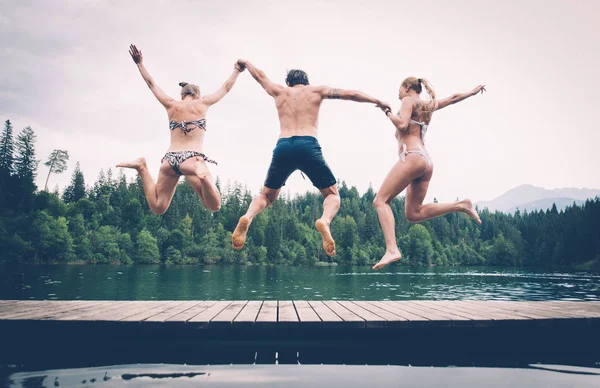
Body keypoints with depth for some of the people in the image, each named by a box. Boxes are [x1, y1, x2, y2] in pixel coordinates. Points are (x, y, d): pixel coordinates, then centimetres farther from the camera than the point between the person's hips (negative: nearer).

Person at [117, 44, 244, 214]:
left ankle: (142, 168, -7)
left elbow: (151, 84, 28)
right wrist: (237, 70, 37)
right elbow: (226, 87, 22)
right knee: (214, 206, -9)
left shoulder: (171, 105, 15)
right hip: (191, 158, -4)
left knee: (158, 207, 12)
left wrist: (140, 64, 40)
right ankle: (200, 173, -37)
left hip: (169, 159, 4)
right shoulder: (202, 104, 9)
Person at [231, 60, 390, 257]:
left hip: (283, 147, 2)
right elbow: (350, 94, 21)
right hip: (308, 146, -2)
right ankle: (324, 221, -24)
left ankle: (247, 218, -13)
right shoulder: (316, 91, 20)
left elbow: (260, 76, 42)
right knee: (333, 194, 10)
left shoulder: (280, 92, 25)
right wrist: (378, 101, 33)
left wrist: (246, 63, 62)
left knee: (266, 196, 20)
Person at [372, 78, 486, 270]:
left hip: (412, 157, -8)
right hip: (427, 162, 9)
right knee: (414, 214, 9)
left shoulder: (408, 100, 4)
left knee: (380, 200, -13)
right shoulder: (427, 106, 27)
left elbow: (402, 125, -12)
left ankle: (392, 249, -30)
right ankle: (461, 205, 0)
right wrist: (473, 92, 56)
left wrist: (387, 111, 3)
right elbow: (452, 98, 39)